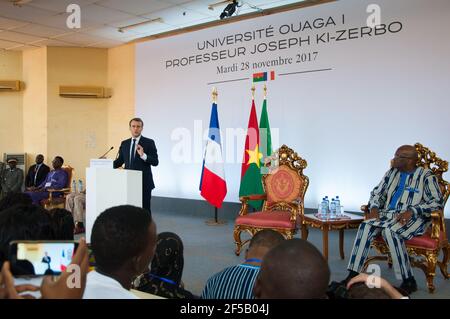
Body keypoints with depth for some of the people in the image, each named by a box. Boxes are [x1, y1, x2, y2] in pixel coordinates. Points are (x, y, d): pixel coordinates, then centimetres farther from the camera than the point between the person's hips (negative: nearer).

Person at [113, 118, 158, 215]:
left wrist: (143, 155, -25)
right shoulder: (124, 143, 12)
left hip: (144, 182, -4)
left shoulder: (149, 142, -3)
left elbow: (155, 162, -9)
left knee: (145, 209, -1)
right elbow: (119, 161, 14)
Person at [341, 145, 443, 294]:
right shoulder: (392, 172, 15)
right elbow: (377, 192, 19)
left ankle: (408, 281, -24)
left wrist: (412, 211, -22)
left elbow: (437, 202, -9)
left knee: (390, 232, -36)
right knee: (365, 226, -24)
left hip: (413, 217, -5)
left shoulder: (426, 176, -2)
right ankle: (353, 275, -25)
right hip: (389, 213, 5)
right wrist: (374, 207, -3)